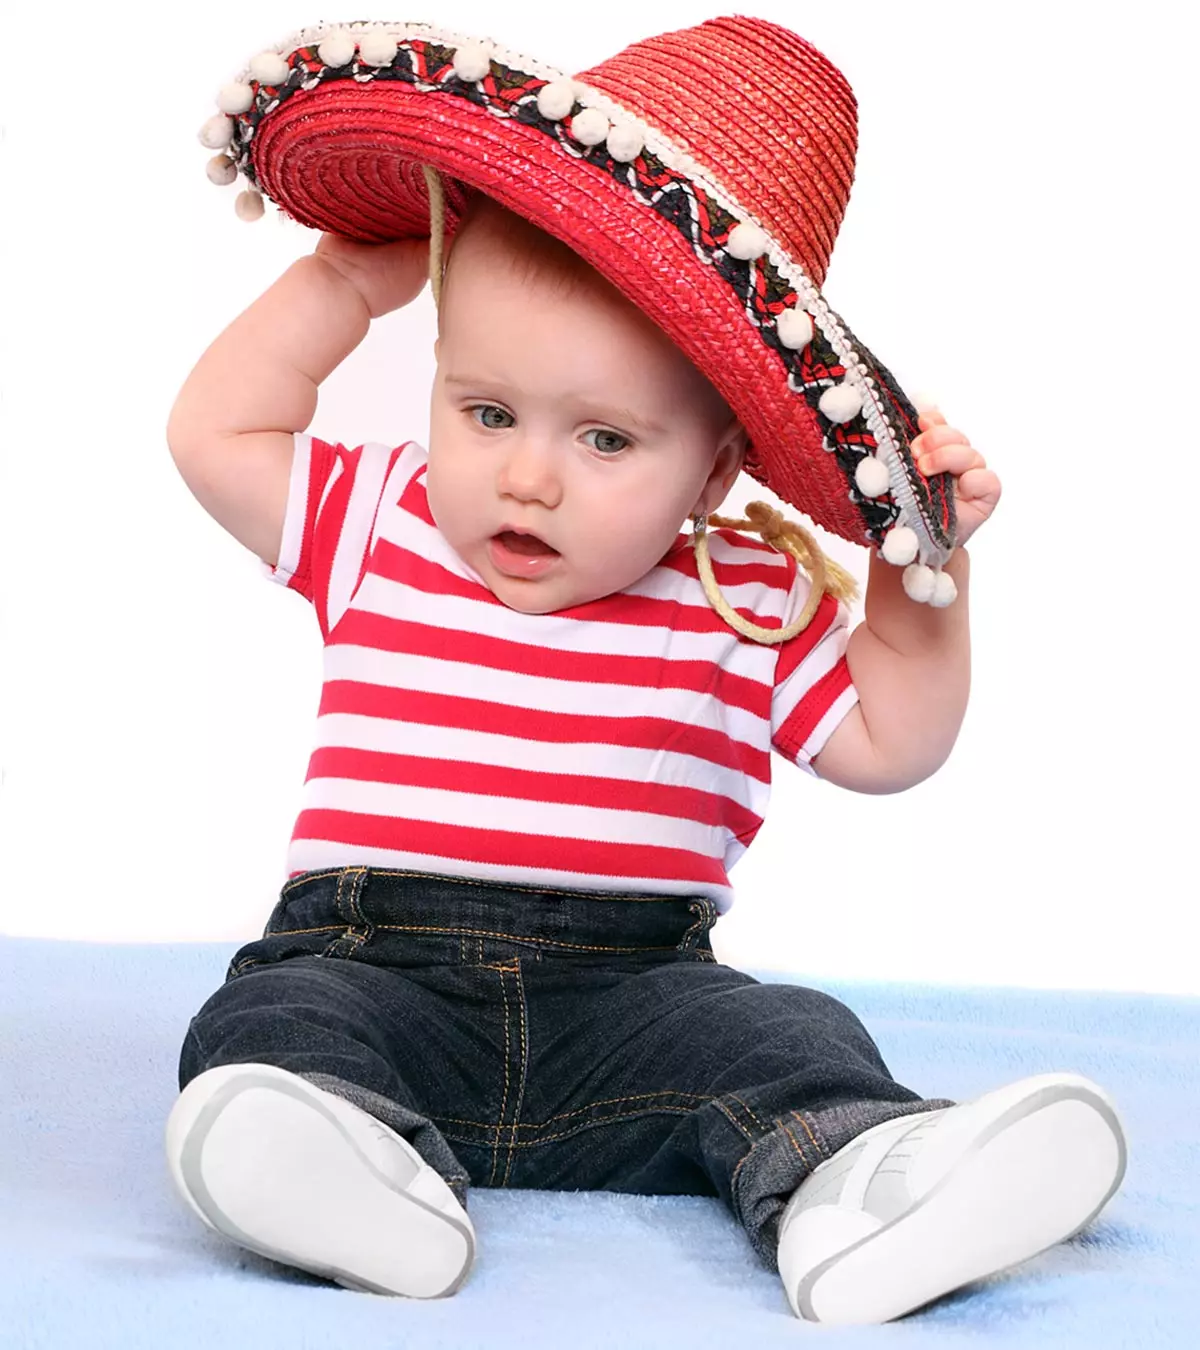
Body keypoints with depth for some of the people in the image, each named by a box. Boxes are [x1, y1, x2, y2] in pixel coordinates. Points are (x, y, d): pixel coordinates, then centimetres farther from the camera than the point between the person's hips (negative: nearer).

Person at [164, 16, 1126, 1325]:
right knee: (272, 1021, -30)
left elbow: (886, 742, 11)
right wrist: (344, 283, 17)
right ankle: (356, 1166, -56)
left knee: (786, 1036, -26)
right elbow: (213, 434, 18)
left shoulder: (752, 603, 8)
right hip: (376, 961, 0)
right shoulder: (382, 528, 11)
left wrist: (923, 566, 0)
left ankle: (846, 1173, -52)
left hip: (629, 988, 0)